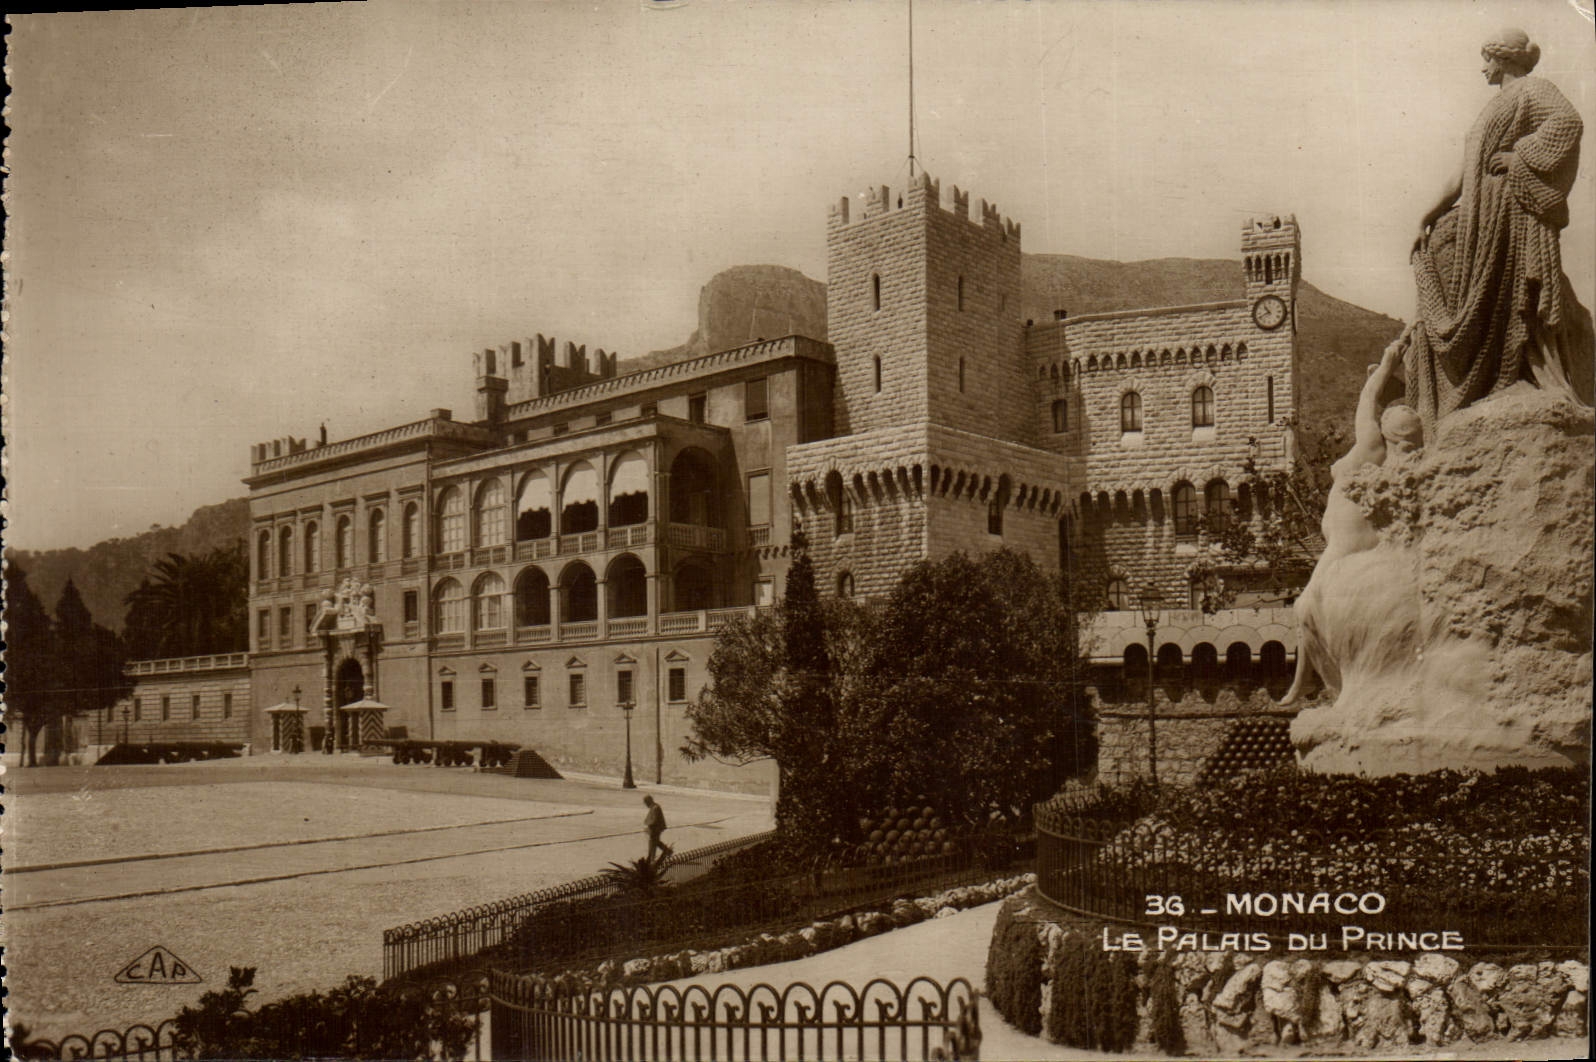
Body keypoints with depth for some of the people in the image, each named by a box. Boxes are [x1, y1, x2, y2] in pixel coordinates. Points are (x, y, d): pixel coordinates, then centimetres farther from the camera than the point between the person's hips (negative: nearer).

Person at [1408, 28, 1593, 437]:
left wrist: (1520, 157, -20)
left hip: (1509, 214, -10)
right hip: (1479, 216, 10)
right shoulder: (1496, 108, 25)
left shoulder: (1531, 90, -3)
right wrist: (1430, 215, 20)